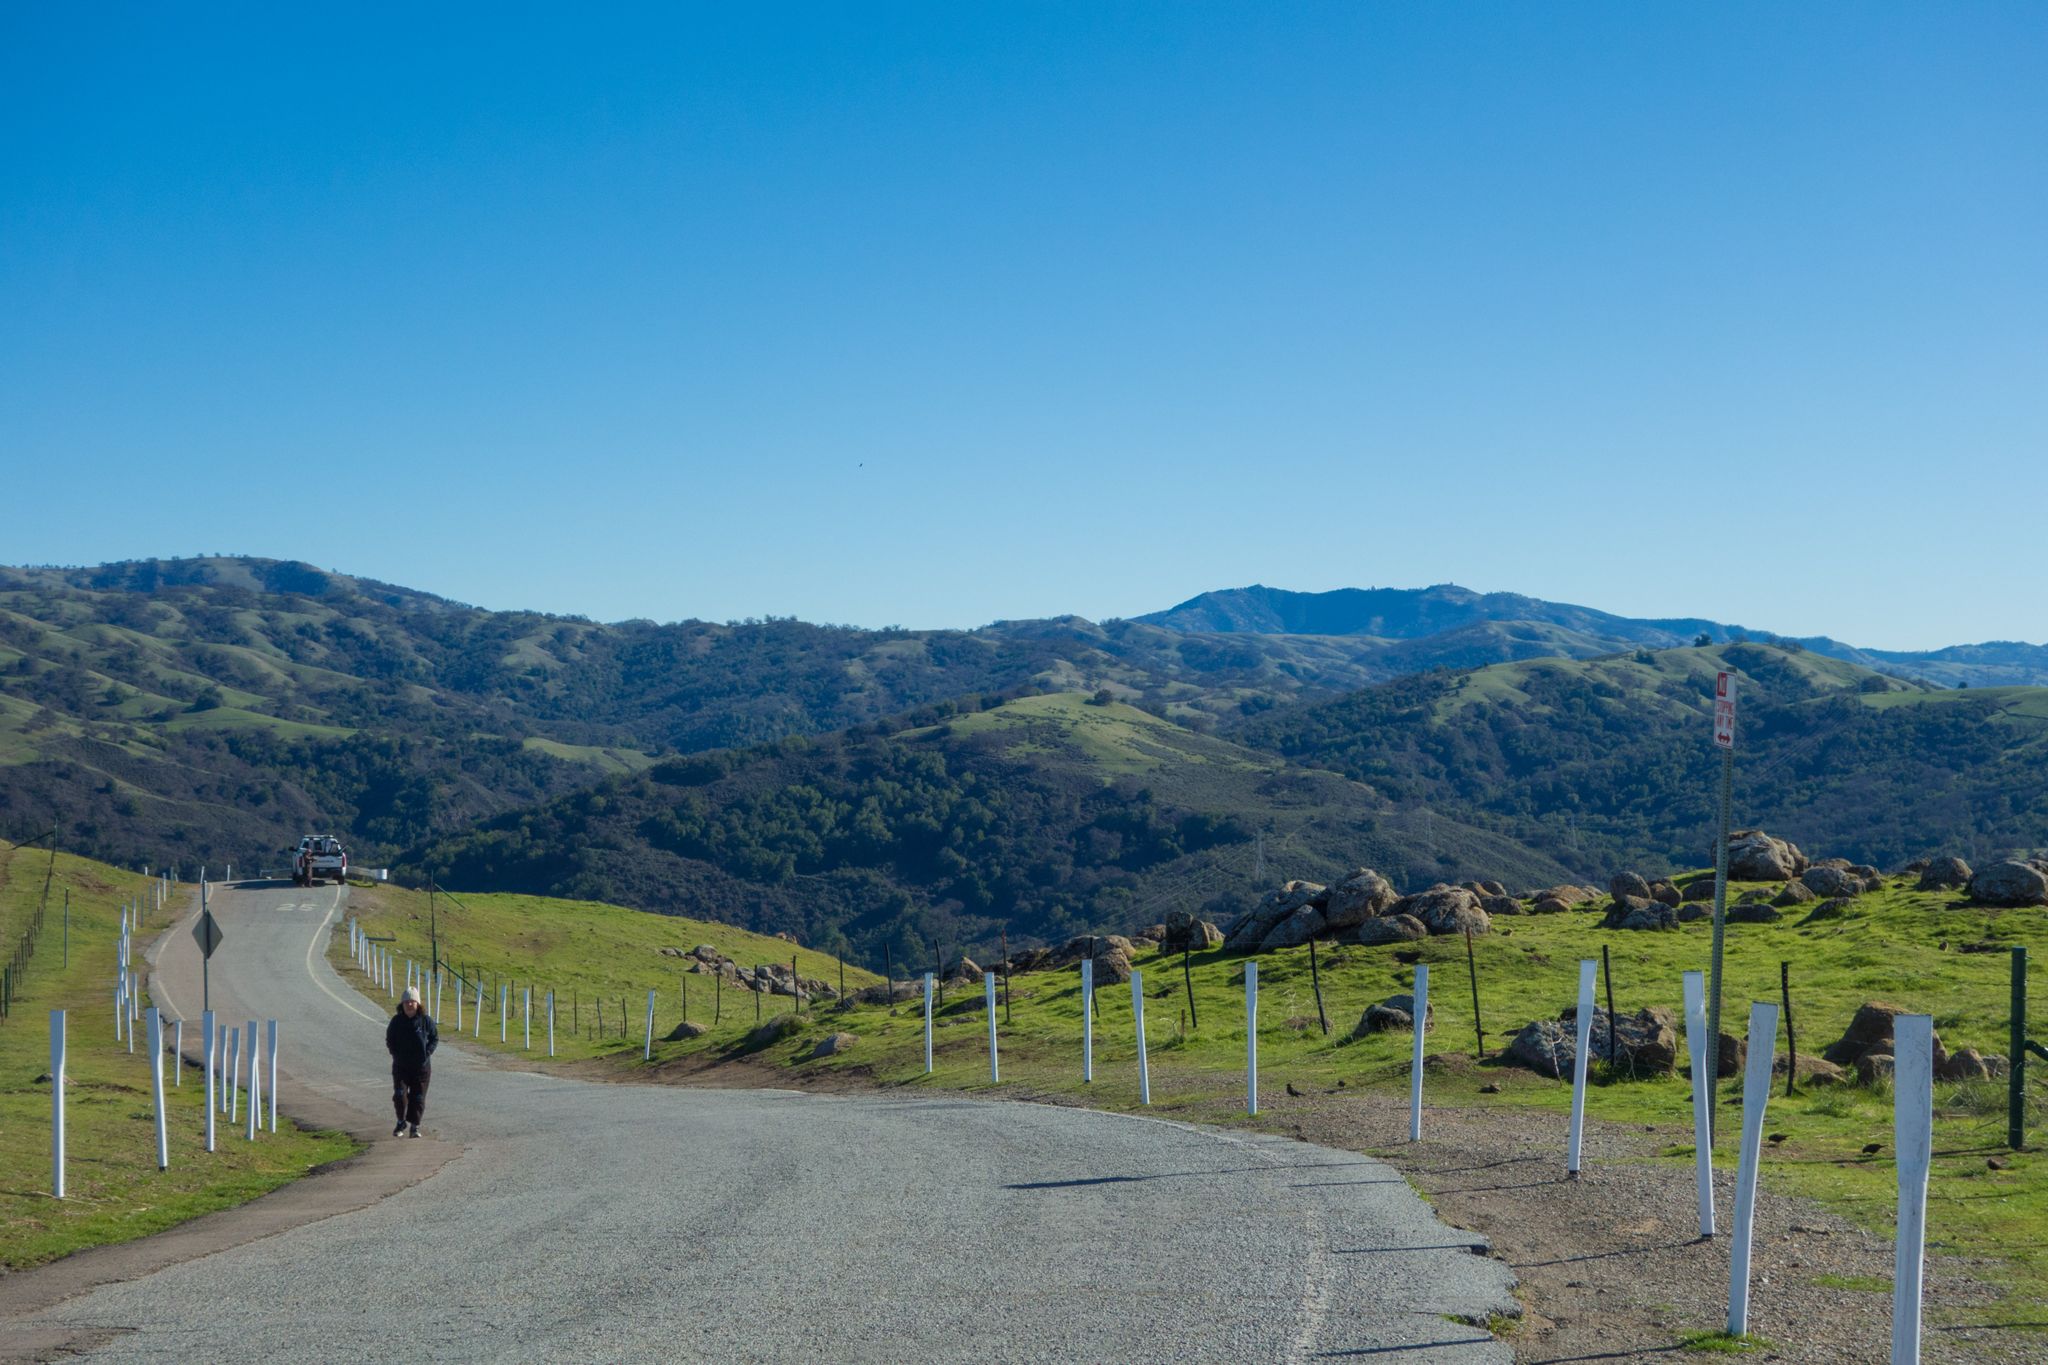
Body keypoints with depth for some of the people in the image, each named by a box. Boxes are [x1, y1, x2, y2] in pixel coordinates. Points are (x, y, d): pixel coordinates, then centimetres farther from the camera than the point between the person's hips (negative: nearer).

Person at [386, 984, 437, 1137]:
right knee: (399, 1094, -11)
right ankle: (401, 1122, 11)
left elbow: (435, 1038, 3)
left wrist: (427, 1053, -9)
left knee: (418, 1097, 4)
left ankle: (415, 1125, 17)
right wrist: (395, 1054, -3)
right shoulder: (397, 1020, -1)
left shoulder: (426, 1020, -5)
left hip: (421, 1066, 0)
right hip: (401, 1066, 0)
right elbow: (389, 1040, 10)